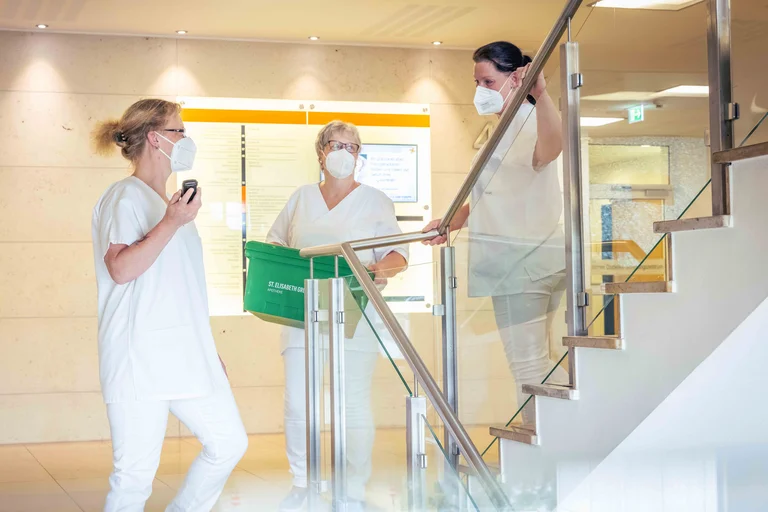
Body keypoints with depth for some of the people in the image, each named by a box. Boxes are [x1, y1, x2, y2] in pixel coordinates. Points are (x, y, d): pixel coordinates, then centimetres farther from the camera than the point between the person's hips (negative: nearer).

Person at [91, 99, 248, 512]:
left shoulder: (171, 203, 21)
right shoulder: (126, 197, -4)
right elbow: (121, 269, -19)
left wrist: (208, 350, 24)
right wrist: (172, 222, -21)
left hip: (186, 354, 9)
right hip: (140, 357, -8)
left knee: (229, 443, 6)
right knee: (136, 470, -7)